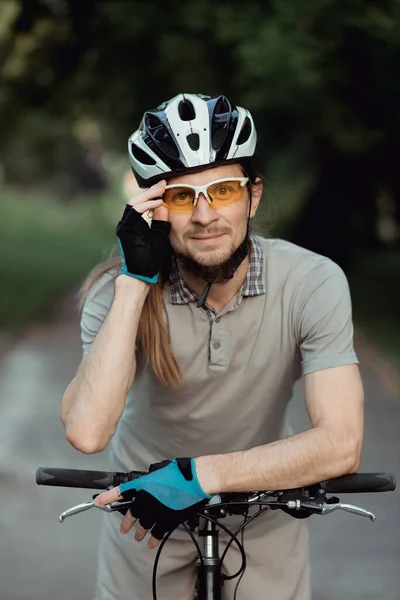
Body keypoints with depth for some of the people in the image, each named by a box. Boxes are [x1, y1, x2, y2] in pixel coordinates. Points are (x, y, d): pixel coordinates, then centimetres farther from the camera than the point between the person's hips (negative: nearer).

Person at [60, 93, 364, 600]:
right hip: (144, 505, 0)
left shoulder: (314, 284, -24)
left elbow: (340, 445, -30)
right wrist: (135, 281, -38)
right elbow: (87, 432, -39)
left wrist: (198, 475, -35)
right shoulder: (119, 292, -23)